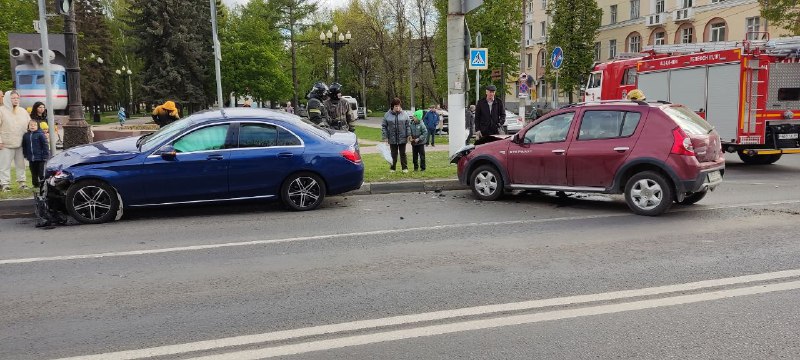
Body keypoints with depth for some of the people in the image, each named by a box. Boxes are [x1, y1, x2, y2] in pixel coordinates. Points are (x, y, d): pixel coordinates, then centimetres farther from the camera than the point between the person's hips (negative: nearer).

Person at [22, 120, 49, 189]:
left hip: (40, 158, -5)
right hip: (31, 158, 5)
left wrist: (45, 155, -11)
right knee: (34, 172, 12)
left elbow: (45, 145, -9)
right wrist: (25, 155, 13)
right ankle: (36, 184, 21)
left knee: (41, 172, -1)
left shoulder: (40, 134, -9)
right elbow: (24, 146, 17)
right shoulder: (26, 135, 7)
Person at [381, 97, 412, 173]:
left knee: (403, 154, 8)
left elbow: (408, 125, 2)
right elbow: (384, 126, 1)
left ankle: (405, 167, 17)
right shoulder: (387, 115, -1)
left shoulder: (404, 114, -1)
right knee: (393, 154, 9)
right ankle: (392, 168, 19)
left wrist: (409, 135, -4)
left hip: (402, 139, 0)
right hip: (392, 139, 0)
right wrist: (385, 137, -4)